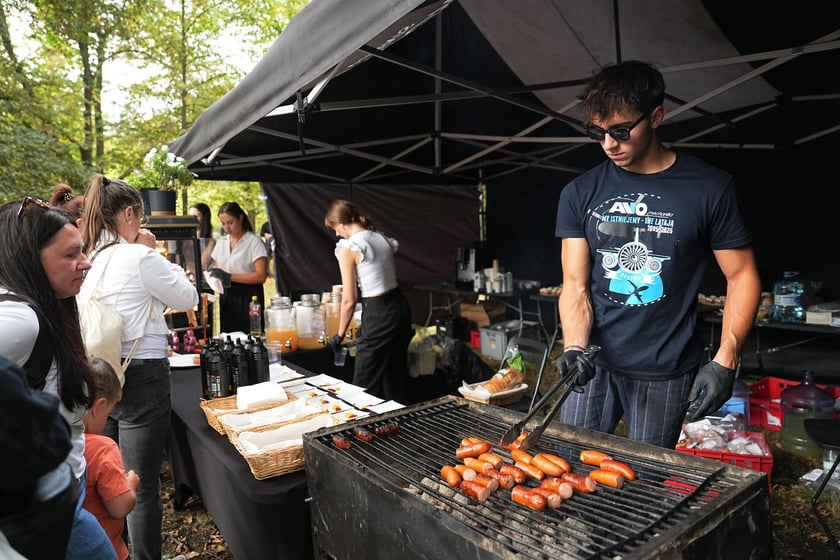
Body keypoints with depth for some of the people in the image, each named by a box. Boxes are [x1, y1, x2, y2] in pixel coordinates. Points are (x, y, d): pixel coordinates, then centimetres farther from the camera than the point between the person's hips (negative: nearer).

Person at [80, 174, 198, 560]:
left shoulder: (87, 260, 5)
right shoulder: (139, 257, -15)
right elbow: (188, 299, -4)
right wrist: (155, 254, -1)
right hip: (141, 377, -8)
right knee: (142, 485, 4)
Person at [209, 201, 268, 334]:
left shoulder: (254, 242, -7)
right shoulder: (221, 242, 13)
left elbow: (261, 276, -15)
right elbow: (217, 268, 18)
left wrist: (229, 276, -20)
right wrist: (212, 274, -6)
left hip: (248, 297, -5)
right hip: (227, 297, 6)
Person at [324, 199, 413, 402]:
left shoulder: (347, 247, -11)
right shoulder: (383, 239, 10)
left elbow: (349, 300, -11)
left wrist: (340, 334, 2)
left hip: (379, 315, -8)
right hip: (401, 306, 8)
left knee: (364, 386, 4)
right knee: (395, 378, 20)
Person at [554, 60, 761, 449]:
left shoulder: (709, 189, -5)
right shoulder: (580, 194, 0)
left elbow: (742, 276, 0)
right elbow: (575, 286, -2)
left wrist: (725, 360, -8)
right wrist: (574, 349, -18)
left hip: (665, 373, -1)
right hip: (595, 363, 2)